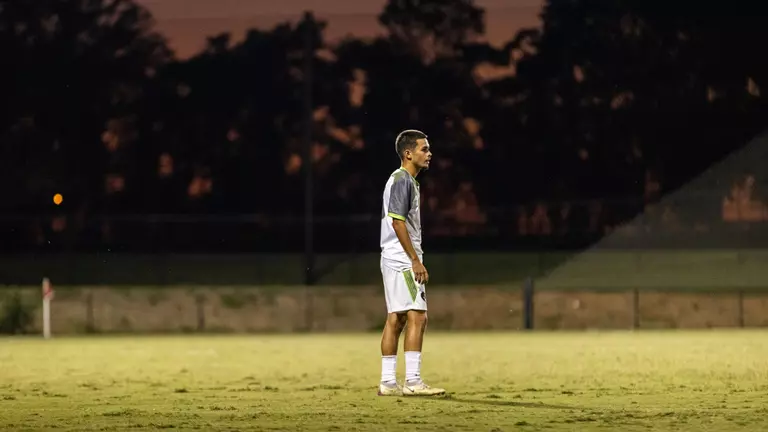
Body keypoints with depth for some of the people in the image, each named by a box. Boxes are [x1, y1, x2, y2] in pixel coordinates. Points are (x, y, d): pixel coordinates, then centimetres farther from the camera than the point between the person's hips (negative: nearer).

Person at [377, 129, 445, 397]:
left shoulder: (405, 180, 19)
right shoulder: (402, 180, -12)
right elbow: (397, 222, -19)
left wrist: (414, 259, 19)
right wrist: (416, 260, -20)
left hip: (394, 261, 10)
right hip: (402, 259, -10)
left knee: (396, 319, 8)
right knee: (417, 316, -12)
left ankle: (387, 382, 9)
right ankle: (413, 381, -14)